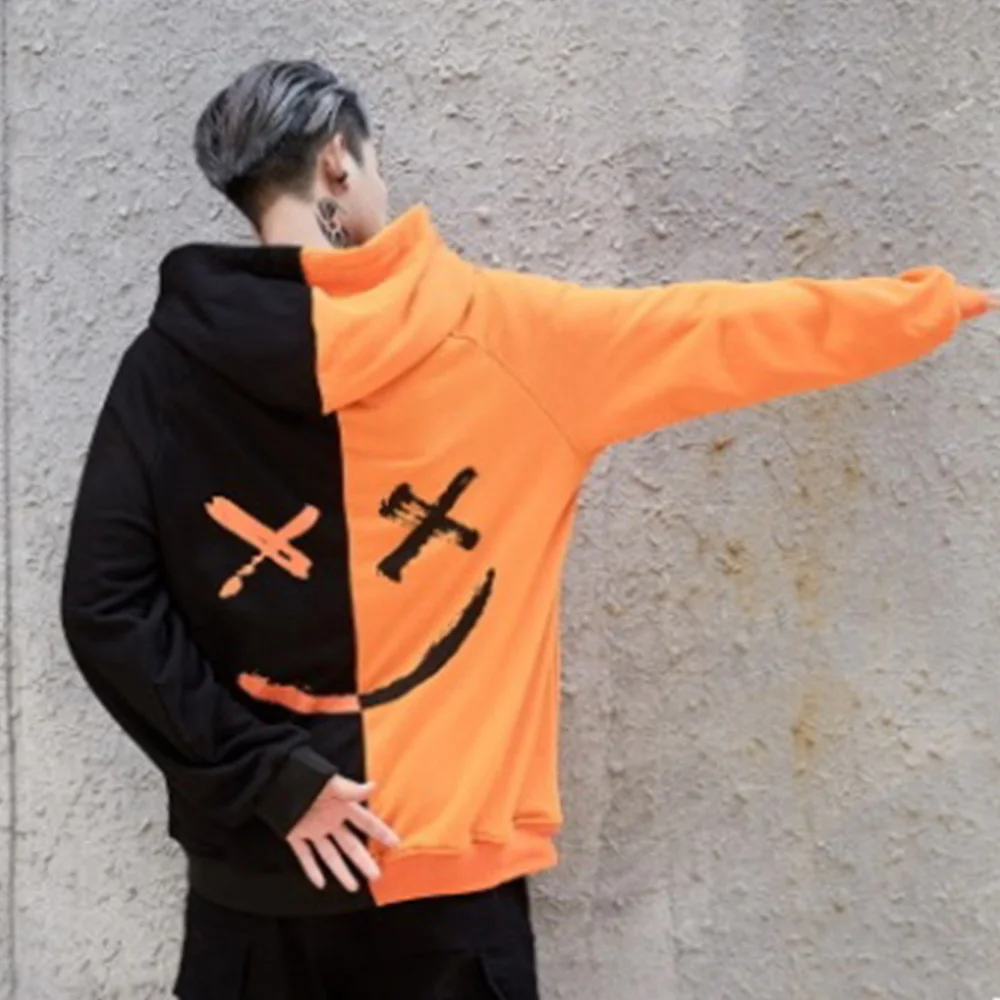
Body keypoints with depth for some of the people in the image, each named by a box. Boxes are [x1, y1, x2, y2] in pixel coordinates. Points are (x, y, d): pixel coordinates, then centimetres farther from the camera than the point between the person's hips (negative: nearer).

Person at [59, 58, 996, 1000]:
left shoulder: (168, 365, -5)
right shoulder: (498, 335, -8)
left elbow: (103, 605, -12)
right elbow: (725, 331, 2)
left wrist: (262, 779, -8)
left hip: (255, 871, 2)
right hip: (446, 868, -1)